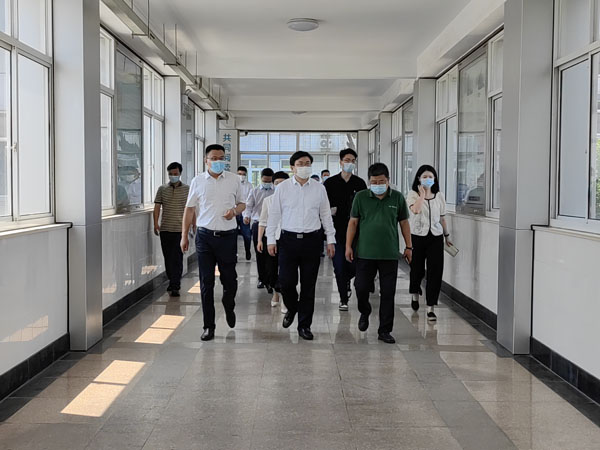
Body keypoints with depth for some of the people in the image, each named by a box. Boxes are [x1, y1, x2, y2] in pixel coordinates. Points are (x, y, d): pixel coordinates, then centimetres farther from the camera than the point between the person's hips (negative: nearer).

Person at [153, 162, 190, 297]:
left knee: (177, 258, -7)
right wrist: (156, 223, -5)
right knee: (167, 257, 9)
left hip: (180, 229, -2)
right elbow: (157, 206, 4)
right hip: (165, 229, 3)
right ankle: (172, 282, 24)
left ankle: (175, 286, -6)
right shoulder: (162, 189, 7)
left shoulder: (187, 189, 3)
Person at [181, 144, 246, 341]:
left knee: (230, 279, 5)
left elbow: (242, 203, 15)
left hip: (228, 236, 0)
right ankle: (209, 325, 10)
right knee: (206, 282, 1)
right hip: (205, 236, 0)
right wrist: (184, 235, 3)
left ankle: (229, 308, 38)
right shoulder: (198, 181, 5)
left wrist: (235, 211, -8)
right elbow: (190, 209, 8)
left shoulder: (234, 180, 6)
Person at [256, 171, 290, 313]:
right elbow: (263, 221, 11)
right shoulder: (268, 200, 7)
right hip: (270, 238, 3)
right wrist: (259, 240, 6)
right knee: (271, 268, 7)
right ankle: (276, 292, 31)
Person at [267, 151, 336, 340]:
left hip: (311, 240, 1)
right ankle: (292, 308, 29)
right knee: (286, 282, -3)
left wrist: (331, 239, 7)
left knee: (308, 285, 4)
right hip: (289, 239, -1)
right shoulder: (282, 188, 2)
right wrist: (271, 239, 1)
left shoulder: (319, 188, 6)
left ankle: (304, 325, 15)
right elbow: (274, 214, 5)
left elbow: (326, 215, 10)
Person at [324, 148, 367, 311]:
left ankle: (346, 280, 34)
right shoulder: (330, 183, 3)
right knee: (339, 265, -2)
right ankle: (343, 299, 9)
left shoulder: (360, 183, 7)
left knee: (355, 264, -1)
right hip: (337, 229, -1)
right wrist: (330, 211, -13)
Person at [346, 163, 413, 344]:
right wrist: (348, 246, 0)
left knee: (388, 293, 2)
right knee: (361, 288, 1)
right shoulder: (361, 197, 2)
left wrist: (409, 246, 9)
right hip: (365, 253, 0)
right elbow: (353, 222, 5)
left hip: (390, 254, 0)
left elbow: (404, 223, 10)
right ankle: (365, 312, 33)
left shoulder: (398, 198, 4)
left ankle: (384, 330, 13)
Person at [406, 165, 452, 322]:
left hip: (435, 237, 2)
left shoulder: (439, 196, 7)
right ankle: (415, 294, 41)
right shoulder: (413, 194, -3)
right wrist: (422, 193, -15)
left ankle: (431, 307, -2)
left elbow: (442, 218, 15)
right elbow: (416, 210, -23)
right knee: (417, 269, 9)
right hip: (417, 237, -2)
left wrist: (447, 235, 18)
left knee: (435, 272, -6)